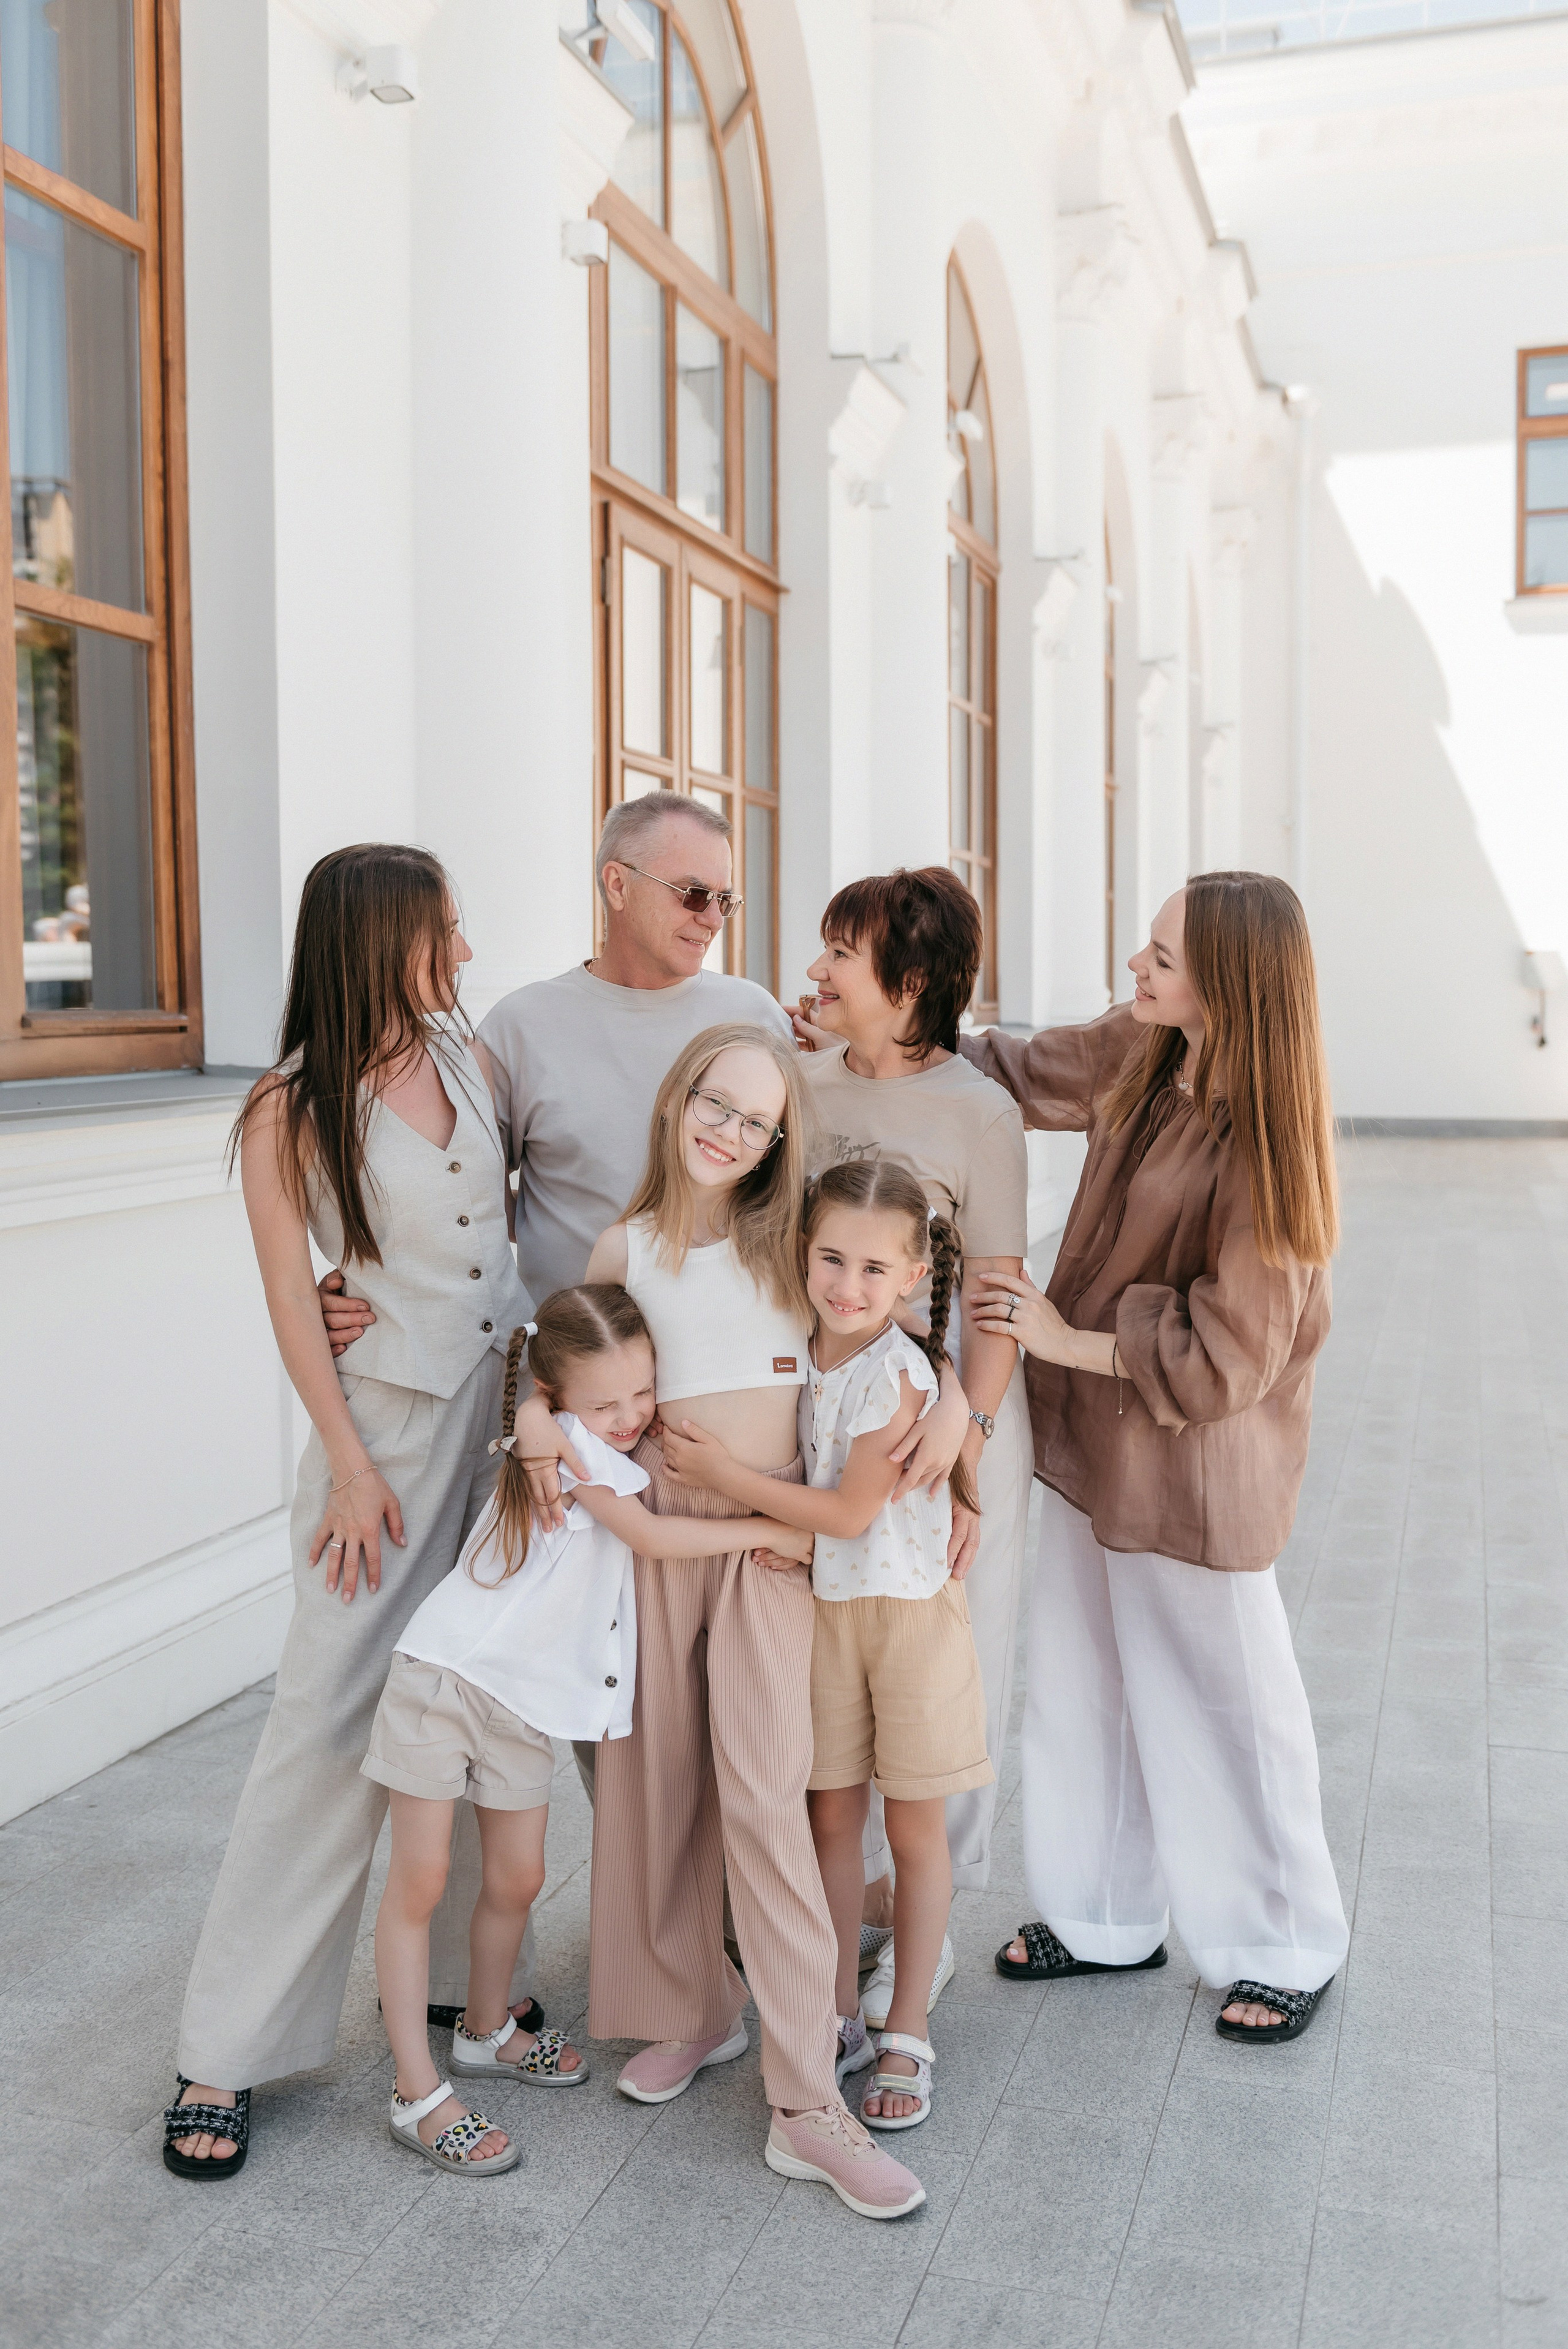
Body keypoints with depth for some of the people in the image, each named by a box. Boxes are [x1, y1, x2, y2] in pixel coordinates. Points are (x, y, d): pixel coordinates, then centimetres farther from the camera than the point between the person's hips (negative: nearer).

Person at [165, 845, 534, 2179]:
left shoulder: (467, 1055, 6)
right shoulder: (293, 1111, -8)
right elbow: (293, 1300, -7)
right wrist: (351, 1464, -9)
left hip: (513, 1408, 5)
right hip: (391, 1429, -5)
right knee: (333, 1721, -3)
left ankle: (469, 1978, 27)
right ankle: (229, 2051, 9)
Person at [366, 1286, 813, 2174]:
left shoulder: (622, 1455, 9)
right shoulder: (565, 1439, -15)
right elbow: (650, 1535, -15)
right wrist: (770, 1531, -10)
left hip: (525, 1700, 8)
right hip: (444, 1677, -7)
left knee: (518, 1879, 13)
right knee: (420, 1884, 0)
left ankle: (486, 2032, 37)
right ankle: (418, 2093, 7)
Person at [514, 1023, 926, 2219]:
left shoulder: (793, 1238, 3)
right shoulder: (628, 1248, 6)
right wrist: (538, 1410, -4)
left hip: (773, 1536, -2)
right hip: (656, 1526, 2)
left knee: (762, 1794, -10)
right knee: (659, 1783, 10)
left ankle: (808, 2106, -5)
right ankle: (696, 2007, 33)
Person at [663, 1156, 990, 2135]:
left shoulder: (898, 1375, -20)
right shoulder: (802, 1355, -2)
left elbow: (849, 1511, -19)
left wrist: (724, 1475, -16)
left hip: (911, 1609, -5)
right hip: (823, 1608, 5)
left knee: (916, 1831, 8)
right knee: (831, 1819, 13)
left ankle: (907, 2039, 22)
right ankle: (841, 2019, 29)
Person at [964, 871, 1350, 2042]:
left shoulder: (1263, 1133, -23)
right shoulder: (1135, 1059, -3)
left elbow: (1225, 1355, -20)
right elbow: (1009, 1069, 13)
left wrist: (1063, 1339, -15)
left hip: (1196, 1463, -7)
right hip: (1093, 1437, 7)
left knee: (1226, 1704, 9)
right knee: (1086, 1688, 17)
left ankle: (1290, 1946, 32)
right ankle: (1109, 1916, 37)